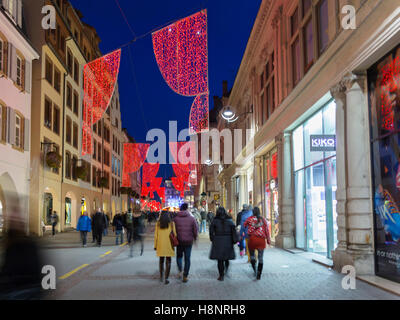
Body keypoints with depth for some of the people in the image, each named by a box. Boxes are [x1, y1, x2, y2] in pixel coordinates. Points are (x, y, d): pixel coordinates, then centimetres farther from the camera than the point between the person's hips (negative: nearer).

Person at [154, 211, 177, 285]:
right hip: (169, 245, -2)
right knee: (168, 261, 3)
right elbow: (174, 234, -5)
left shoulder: (158, 224, -2)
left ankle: (161, 277, 27)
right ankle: (166, 278, -4)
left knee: (161, 260, 18)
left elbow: (156, 235, 0)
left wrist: (155, 245, 7)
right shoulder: (171, 223, -6)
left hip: (160, 245, 2)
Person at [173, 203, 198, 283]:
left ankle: (180, 271, -1)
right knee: (187, 258, 8)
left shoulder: (176, 218, -4)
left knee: (179, 256, 20)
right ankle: (185, 276, 7)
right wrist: (195, 238, 15)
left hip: (179, 241, 0)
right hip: (189, 241, 0)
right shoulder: (191, 218, -4)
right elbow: (196, 230, -2)